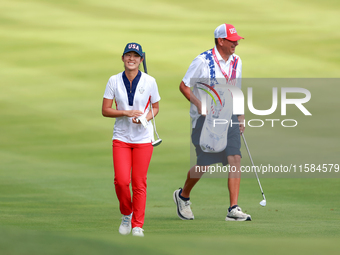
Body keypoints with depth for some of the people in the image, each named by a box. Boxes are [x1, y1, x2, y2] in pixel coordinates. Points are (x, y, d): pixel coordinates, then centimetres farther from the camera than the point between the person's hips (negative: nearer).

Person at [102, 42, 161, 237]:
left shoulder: (149, 81, 0)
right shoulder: (114, 81, 1)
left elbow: (156, 107, 10)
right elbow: (105, 110, 1)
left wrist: (147, 117, -11)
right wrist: (126, 113, -14)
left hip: (143, 138, 0)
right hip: (121, 138, 1)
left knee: (139, 183, -3)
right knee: (121, 181, -10)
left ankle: (138, 225, 6)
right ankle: (126, 214, 16)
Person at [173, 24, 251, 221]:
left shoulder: (236, 61, 10)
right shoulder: (203, 61, -8)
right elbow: (184, 86, -5)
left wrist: (241, 117, 16)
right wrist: (199, 103, -19)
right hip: (206, 118, -5)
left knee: (235, 159, -11)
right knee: (204, 164, -4)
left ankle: (233, 209, -13)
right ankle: (183, 195, 25)